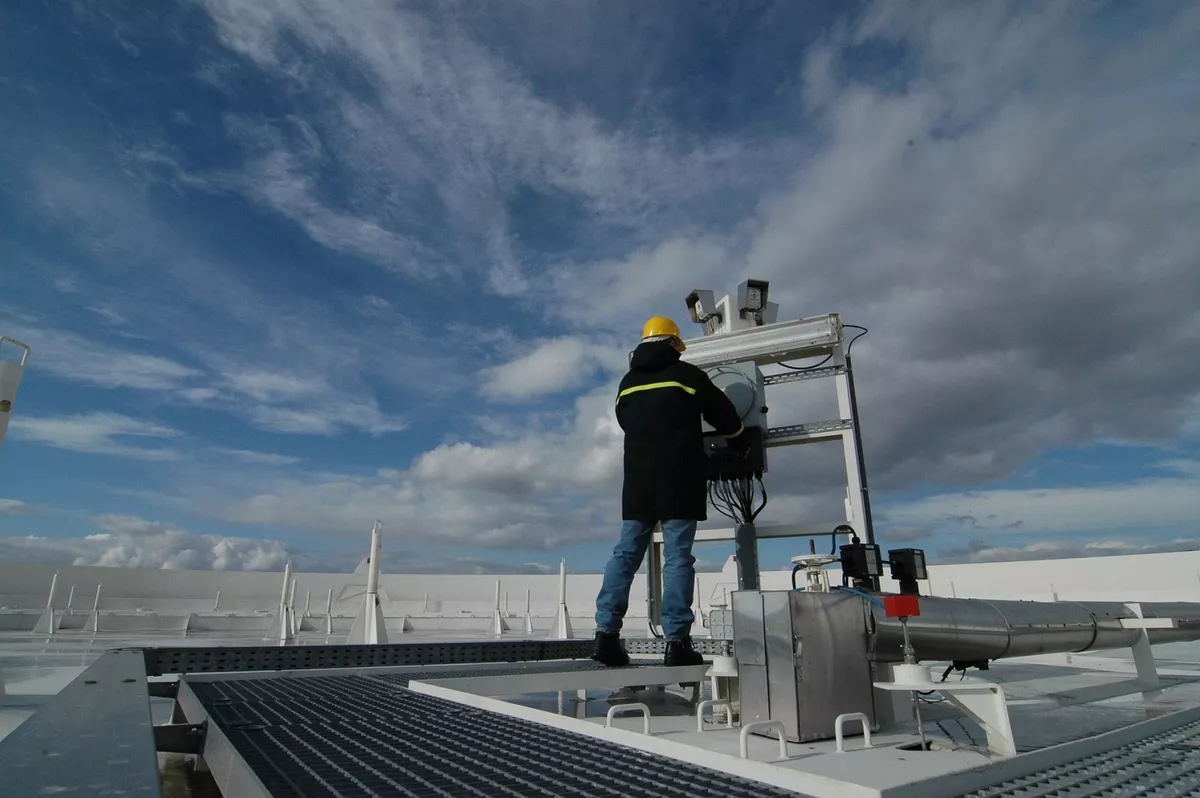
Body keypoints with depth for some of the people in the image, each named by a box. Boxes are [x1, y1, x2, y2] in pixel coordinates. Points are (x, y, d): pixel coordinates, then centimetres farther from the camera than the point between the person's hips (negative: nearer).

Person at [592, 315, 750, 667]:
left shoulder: (627, 382, 13)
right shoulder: (686, 374, 1)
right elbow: (724, 414, 8)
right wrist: (741, 446, 26)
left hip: (638, 479, 4)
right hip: (679, 479, -4)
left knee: (626, 553, 5)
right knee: (678, 558, -3)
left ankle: (606, 632, 0)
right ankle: (677, 641, -3)